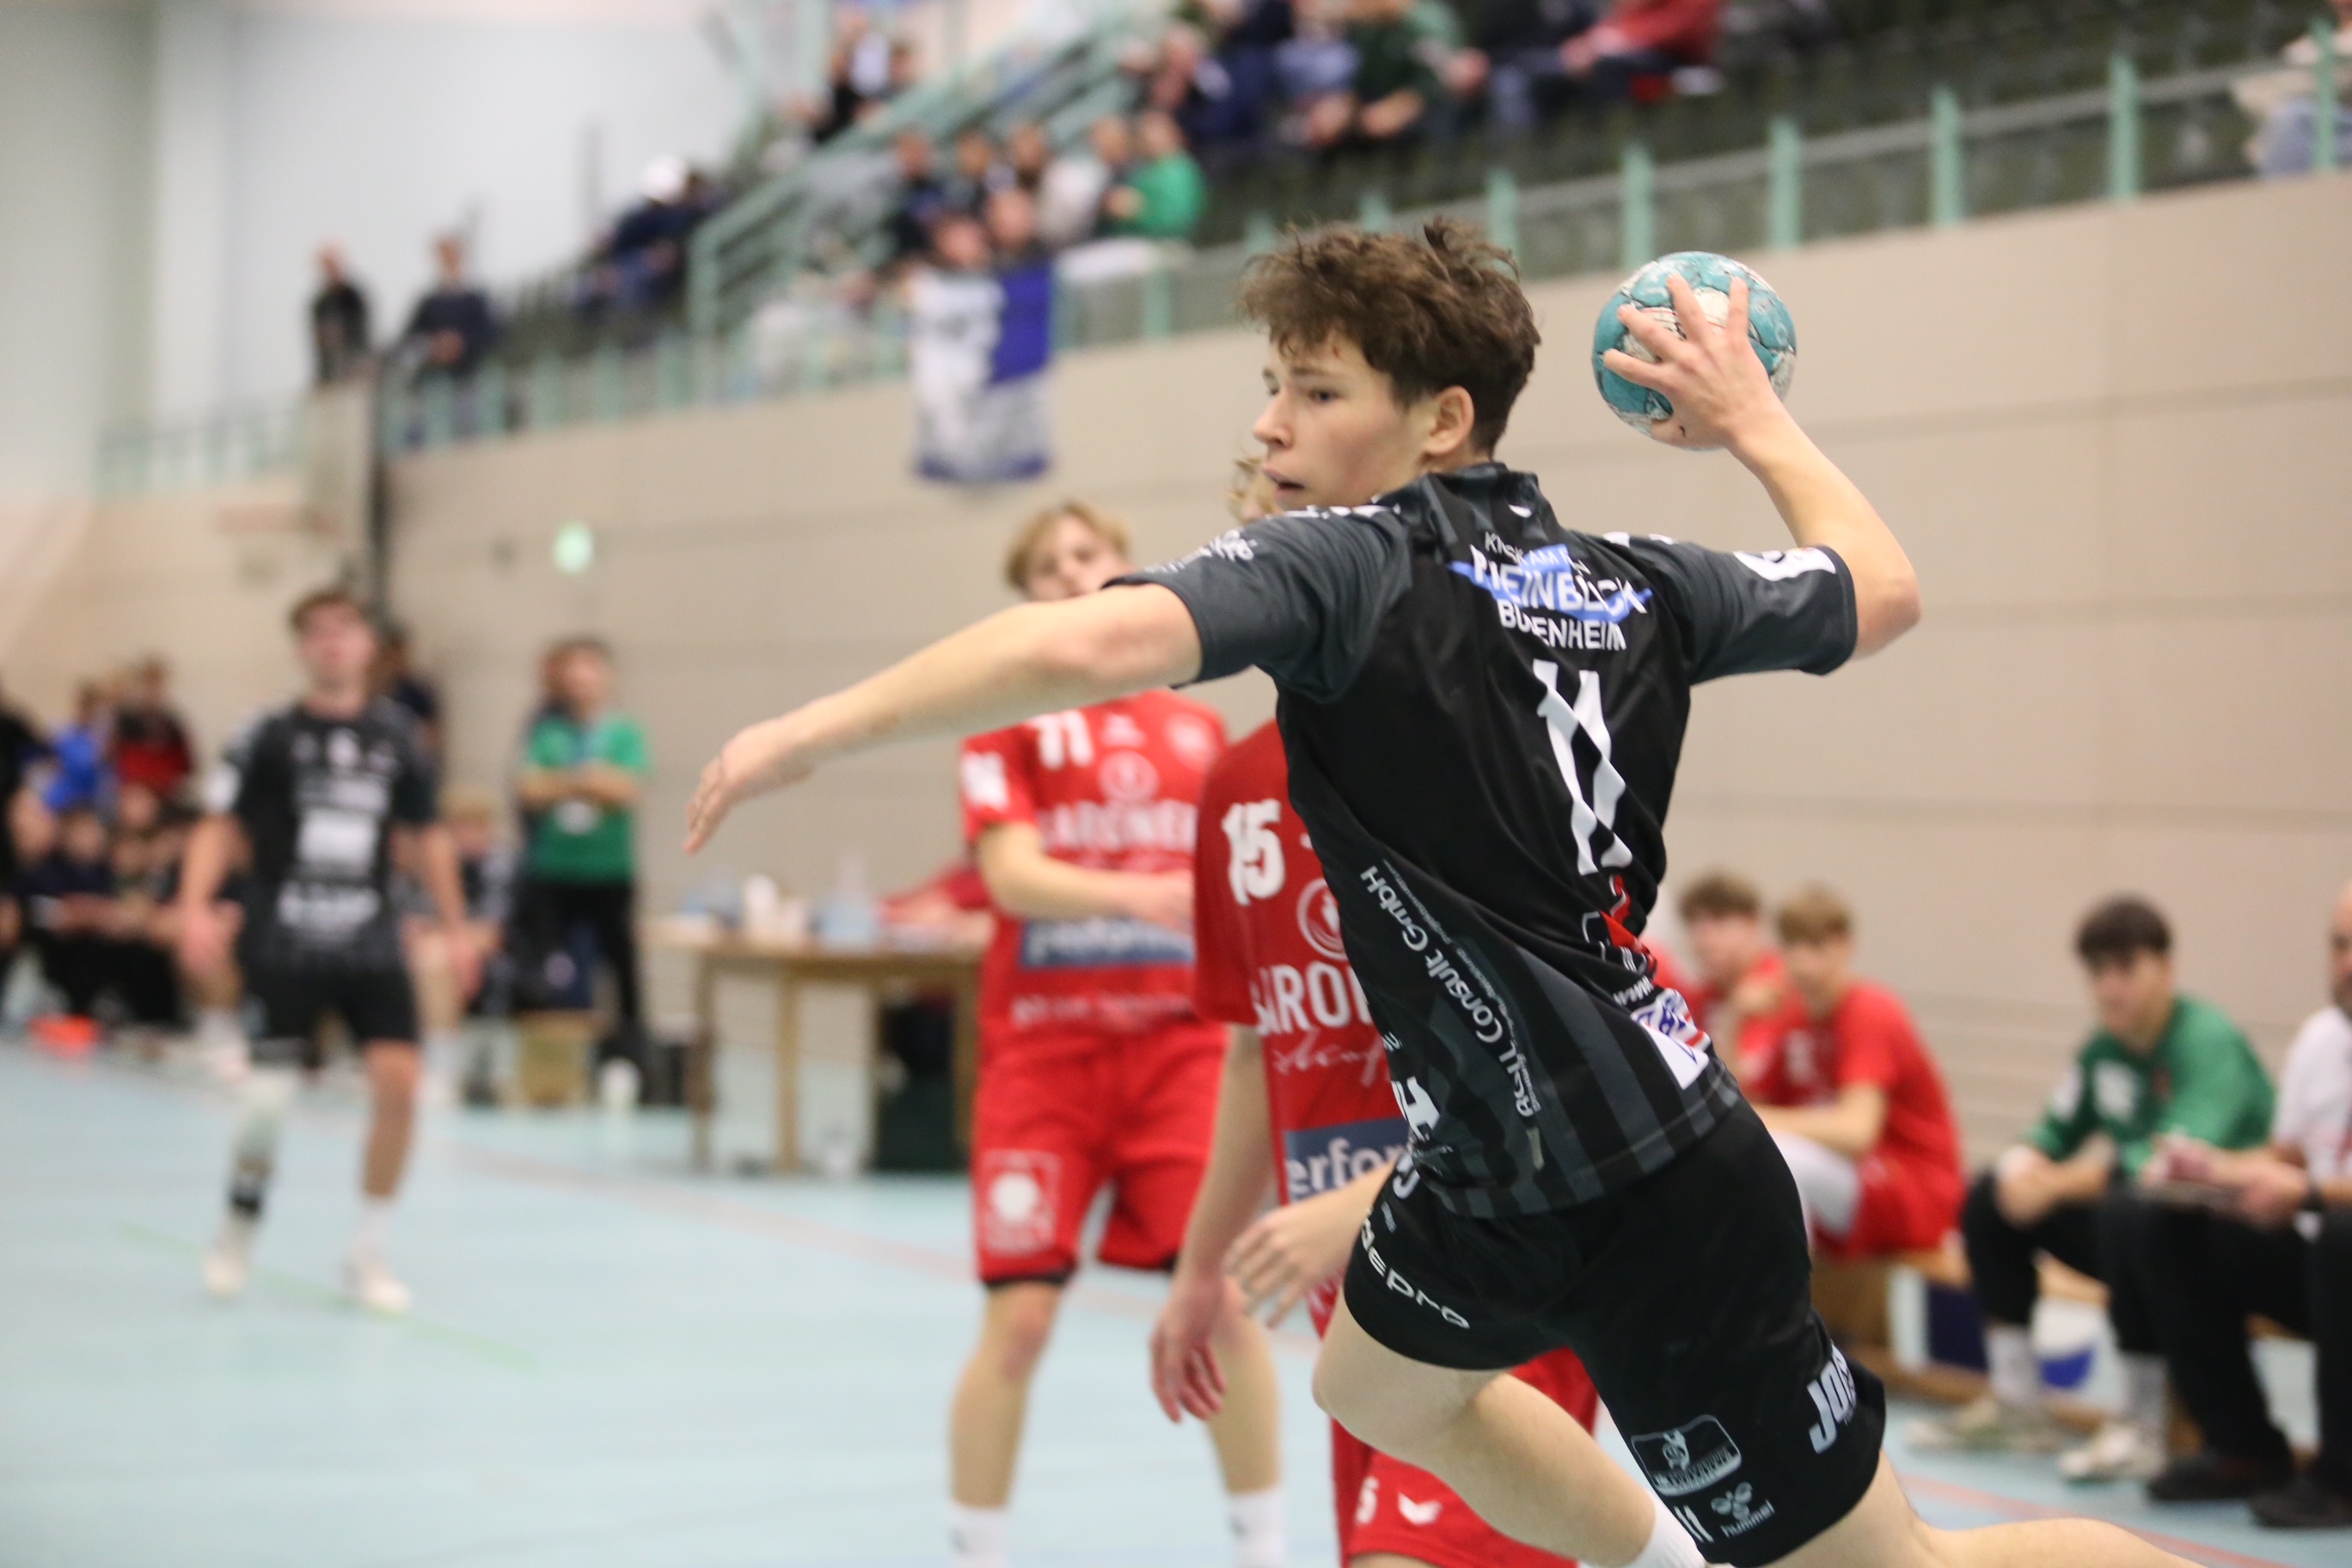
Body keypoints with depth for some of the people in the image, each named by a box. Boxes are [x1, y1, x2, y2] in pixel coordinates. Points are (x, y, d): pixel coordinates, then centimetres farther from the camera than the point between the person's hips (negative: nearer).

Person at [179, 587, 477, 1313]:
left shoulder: (394, 735, 6)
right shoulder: (270, 737, -2)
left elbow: (426, 836, 17)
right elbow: (220, 826, -2)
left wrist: (455, 926, 16)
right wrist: (196, 908, -17)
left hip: (370, 941, 2)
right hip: (284, 943, -2)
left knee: (397, 1080, -12)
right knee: (270, 1091, -7)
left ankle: (369, 1253, 4)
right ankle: (241, 1222, 23)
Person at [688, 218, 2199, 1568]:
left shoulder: (1346, 562, -16)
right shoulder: (1633, 580, 5)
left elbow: (1089, 644, -32)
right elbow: (1883, 588, 19)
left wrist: (821, 726, -23)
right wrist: (1754, 418, 32)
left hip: (1646, 1208, -8)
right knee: (1381, 1383, 31)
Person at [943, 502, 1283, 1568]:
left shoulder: (1200, 732, 11)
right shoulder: (1010, 721, 1)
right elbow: (1012, 875, -12)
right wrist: (1139, 897, -28)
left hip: (1180, 1044, 2)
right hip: (1045, 1048, -2)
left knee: (1227, 1298, -5)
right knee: (1019, 1317, -5)